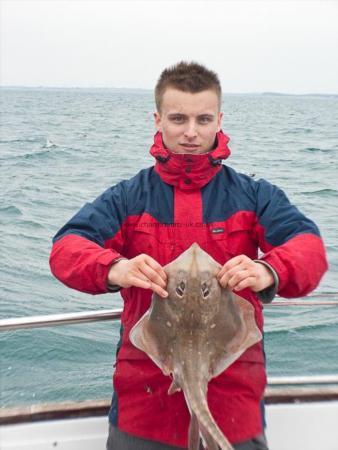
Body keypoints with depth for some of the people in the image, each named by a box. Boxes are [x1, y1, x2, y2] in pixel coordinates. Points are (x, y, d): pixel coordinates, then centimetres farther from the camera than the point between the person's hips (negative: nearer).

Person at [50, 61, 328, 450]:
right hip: (144, 393, 1)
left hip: (234, 393, 0)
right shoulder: (127, 198, 0)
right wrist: (114, 269, -35)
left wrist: (269, 271, -36)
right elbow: (66, 249, -12)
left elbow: (309, 249, -13)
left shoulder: (255, 195, 0)